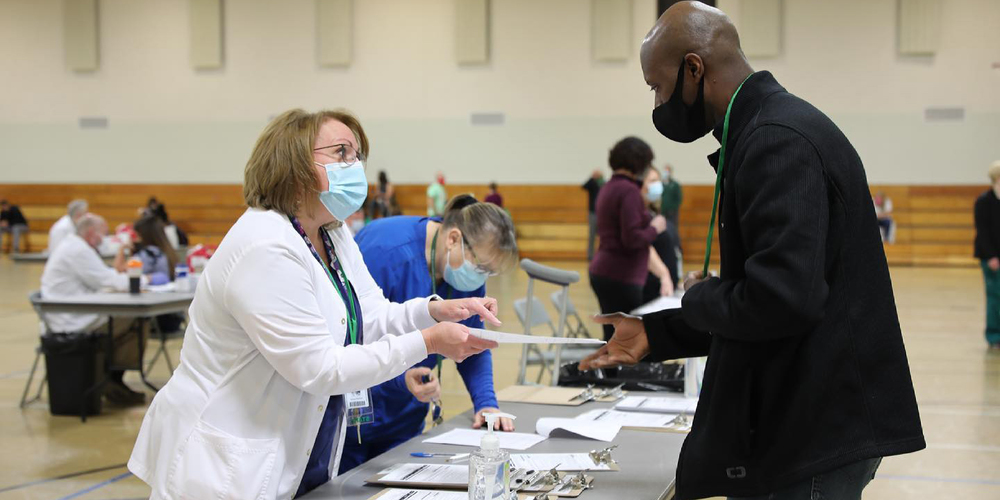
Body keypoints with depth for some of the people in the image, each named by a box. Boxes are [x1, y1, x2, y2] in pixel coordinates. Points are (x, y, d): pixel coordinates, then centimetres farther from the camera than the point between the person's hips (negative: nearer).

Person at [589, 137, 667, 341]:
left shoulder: (608, 188, 12)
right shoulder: (629, 190, -16)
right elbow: (632, 239, -21)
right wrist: (655, 228, -6)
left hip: (602, 271, 9)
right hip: (621, 277, -9)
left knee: (613, 338, 16)